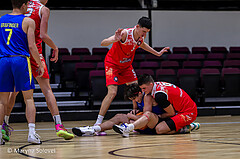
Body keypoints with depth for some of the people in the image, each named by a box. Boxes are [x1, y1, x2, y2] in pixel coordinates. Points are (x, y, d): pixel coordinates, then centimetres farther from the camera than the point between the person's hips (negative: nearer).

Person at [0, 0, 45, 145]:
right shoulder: (28, 21, 0)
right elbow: (31, 46, -5)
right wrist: (40, 64, 3)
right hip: (20, 60, -4)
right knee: (29, 98, 3)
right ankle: (32, 132, -5)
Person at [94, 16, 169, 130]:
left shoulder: (141, 36, -10)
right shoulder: (125, 33, -31)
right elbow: (103, 43, -40)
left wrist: (157, 53, 22)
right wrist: (114, 39, -61)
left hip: (126, 65, 7)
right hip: (112, 64, -7)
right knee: (112, 93, -19)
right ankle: (97, 123, -16)